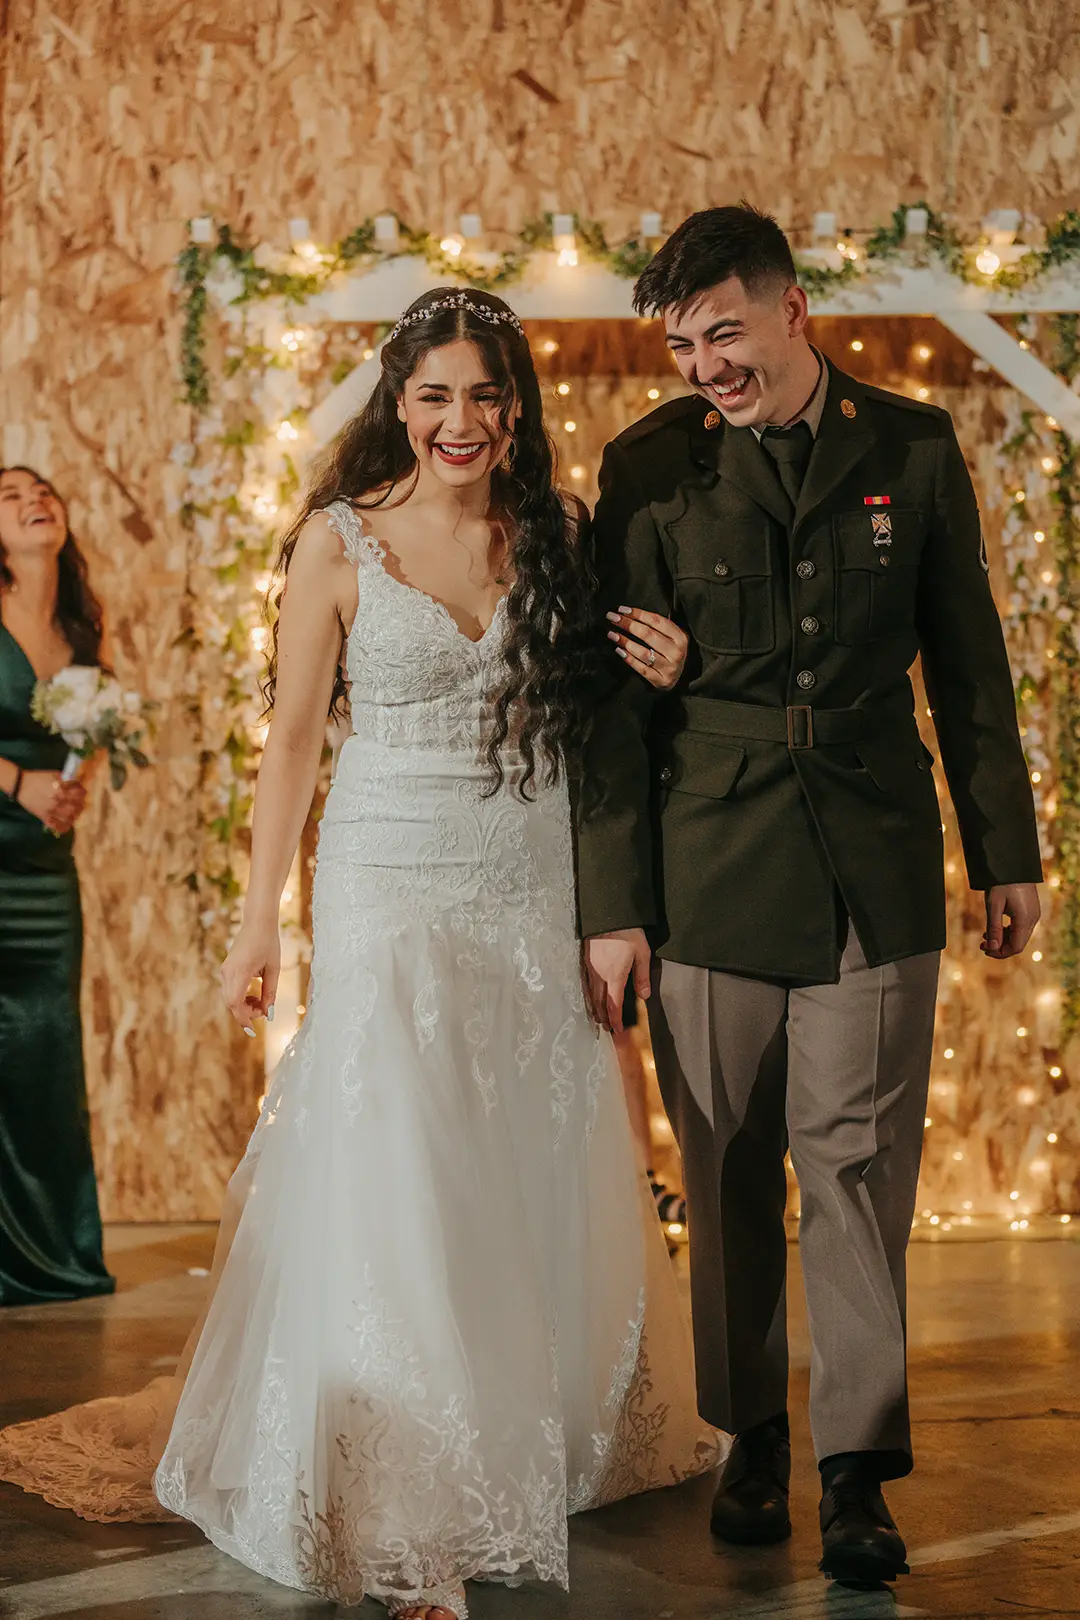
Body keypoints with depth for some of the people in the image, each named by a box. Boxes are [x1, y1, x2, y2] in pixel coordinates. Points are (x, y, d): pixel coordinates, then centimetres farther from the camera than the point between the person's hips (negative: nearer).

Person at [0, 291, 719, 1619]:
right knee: (395, 1188, -3)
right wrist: (258, 924, -2)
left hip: (537, 897, 3)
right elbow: (292, 738, 0)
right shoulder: (339, 539, -3)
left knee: (541, 1182, 10)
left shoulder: (555, 535, 6)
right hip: (392, 894, -3)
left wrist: (657, 675, -6)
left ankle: (542, 1449, 29)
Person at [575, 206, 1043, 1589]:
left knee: (858, 1166, 0)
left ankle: (858, 1469, 9)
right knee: (730, 1177, 8)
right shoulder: (649, 466, 0)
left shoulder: (914, 448, 4)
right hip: (709, 871, 0)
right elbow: (613, 703, 1)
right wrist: (610, 906, -2)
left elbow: (969, 663, 10)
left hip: (875, 869, 0)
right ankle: (751, 1440, 24)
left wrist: (1007, 852, 10)